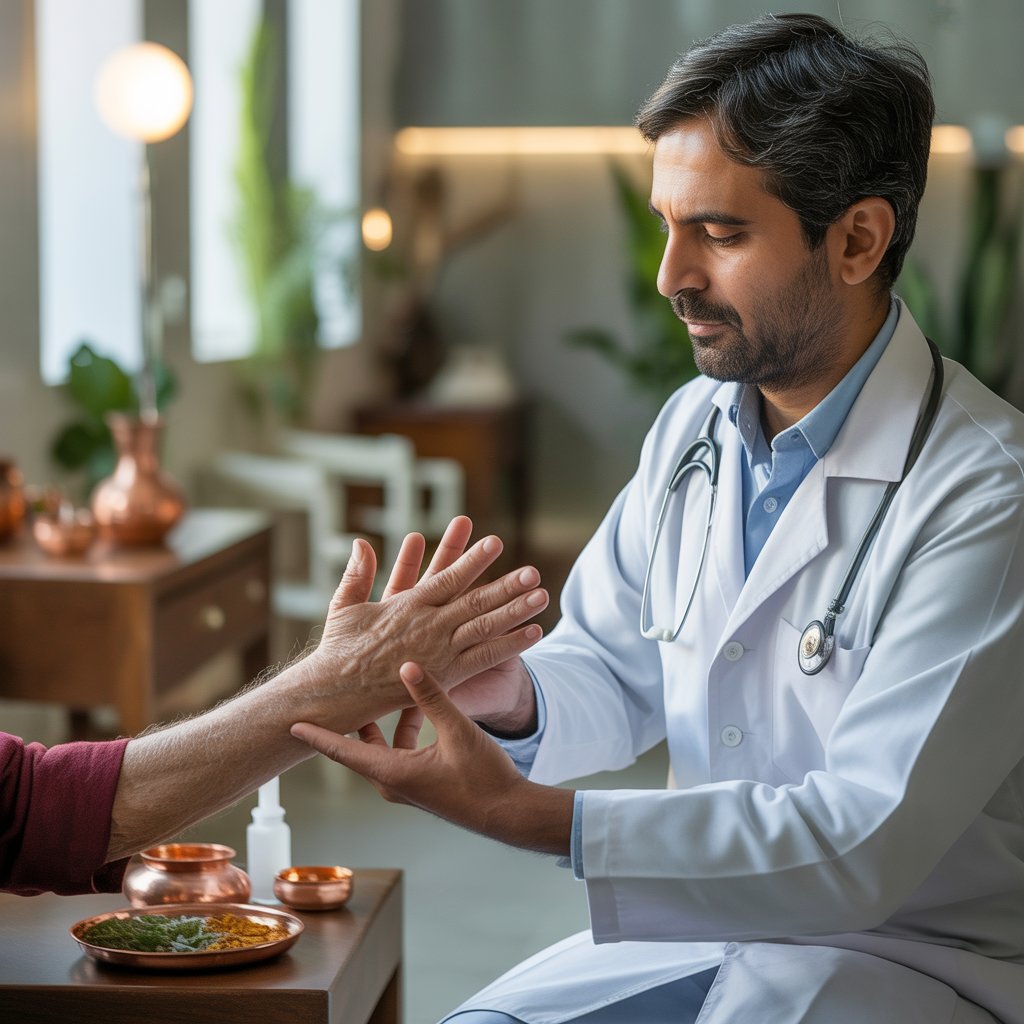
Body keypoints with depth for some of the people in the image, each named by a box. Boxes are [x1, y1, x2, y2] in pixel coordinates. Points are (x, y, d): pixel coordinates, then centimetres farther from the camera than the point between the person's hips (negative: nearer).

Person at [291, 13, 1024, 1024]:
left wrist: (520, 811, -31)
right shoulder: (692, 424, 3)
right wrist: (511, 692, -12)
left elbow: (863, 847, -25)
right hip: (705, 926, 6)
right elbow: (616, 673, 13)